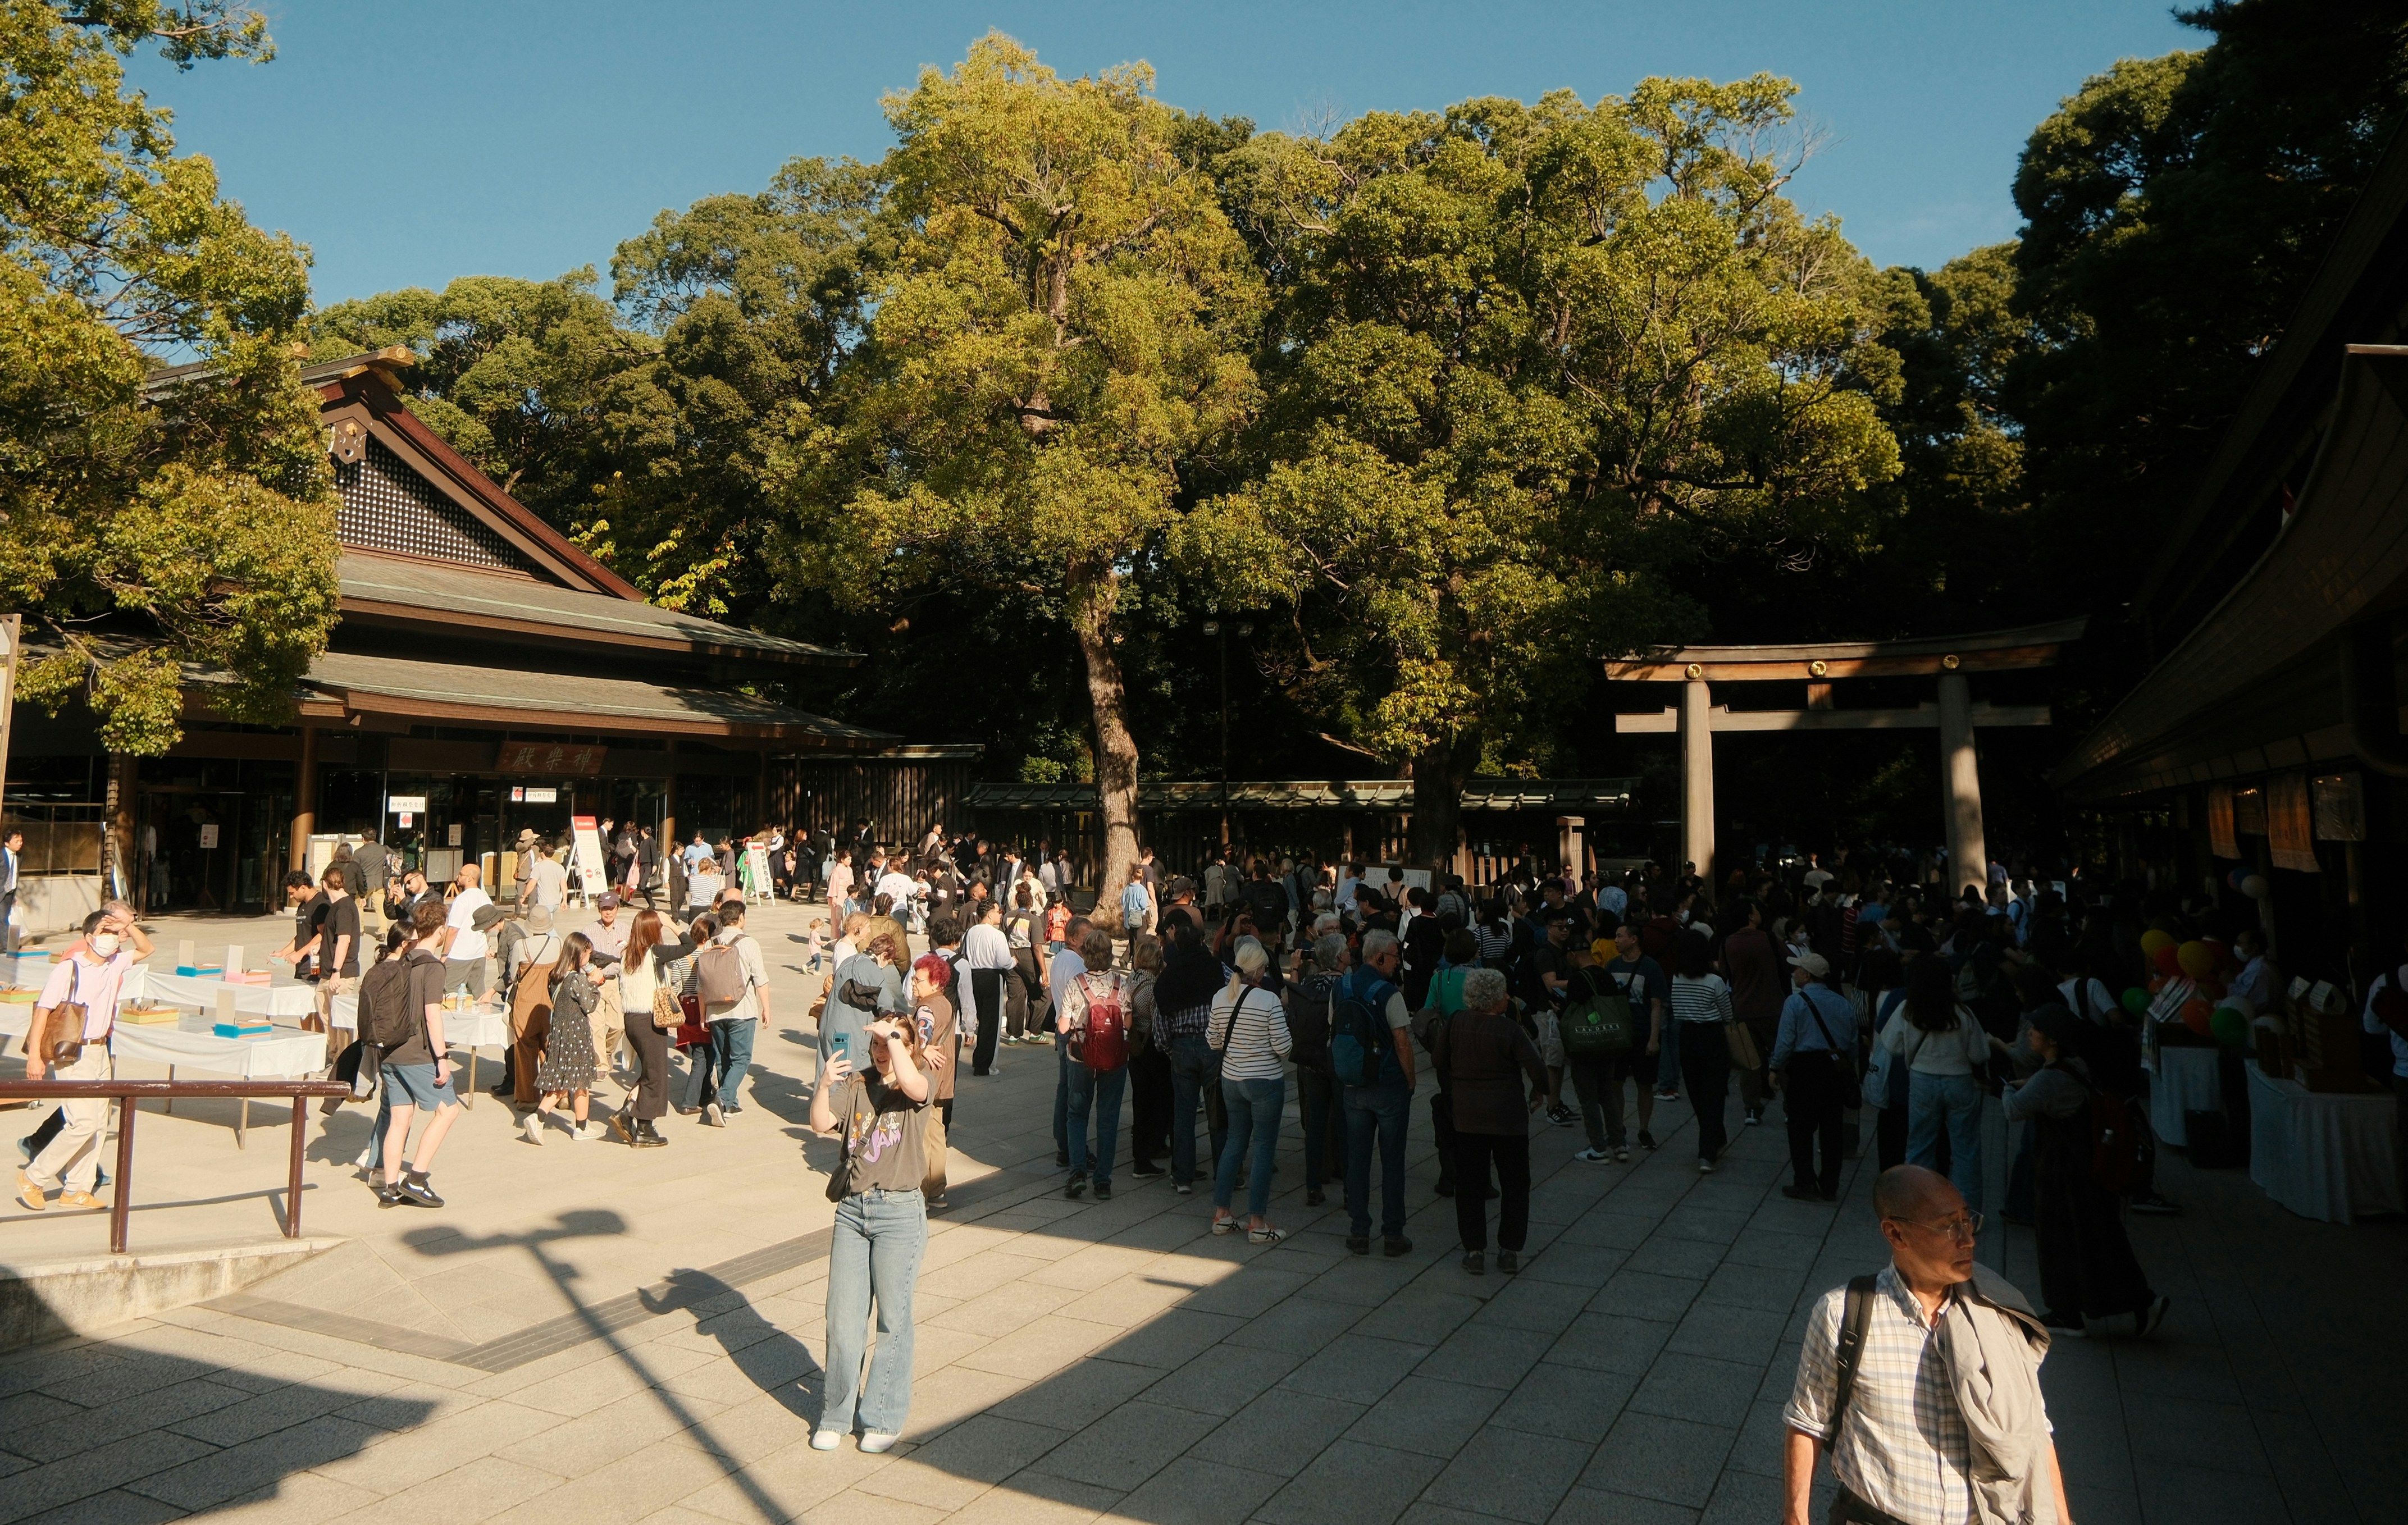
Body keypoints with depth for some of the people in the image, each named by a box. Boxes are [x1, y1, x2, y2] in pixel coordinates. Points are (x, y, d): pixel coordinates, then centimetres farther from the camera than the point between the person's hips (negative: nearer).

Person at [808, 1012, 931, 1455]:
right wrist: (824, 1085, -24)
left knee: (893, 1319, 5)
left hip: (899, 1212, -3)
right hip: (851, 1208, 3)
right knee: (842, 1318, 7)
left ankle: (884, 1418, 18)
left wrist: (893, 1034, -17)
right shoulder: (855, 1086, 7)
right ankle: (835, 1414, 23)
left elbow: (910, 1082, -27)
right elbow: (821, 1124, -7)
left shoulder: (918, 1087, -2)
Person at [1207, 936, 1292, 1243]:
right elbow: (1283, 1046, -16)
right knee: (1264, 1148, 2)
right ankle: (1257, 1224, 5)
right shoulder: (1268, 1000, -18)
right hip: (1265, 1082, -6)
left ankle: (1221, 1215, 21)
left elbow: (1213, 1042, 8)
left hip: (1231, 1079, 6)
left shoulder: (1220, 997, 0)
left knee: (1234, 1142, 17)